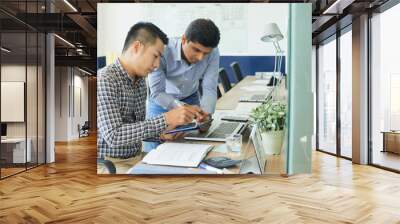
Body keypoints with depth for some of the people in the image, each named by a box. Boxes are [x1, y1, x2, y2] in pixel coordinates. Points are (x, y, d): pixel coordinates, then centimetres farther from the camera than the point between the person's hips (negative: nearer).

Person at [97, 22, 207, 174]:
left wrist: (161, 133, -5)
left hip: (136, 158, 7)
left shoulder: (140, 81, 7)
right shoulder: (105, 80, -18)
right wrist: (165, 119, -30)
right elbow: (113, 136, -27)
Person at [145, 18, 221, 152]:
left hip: (190, 100, 2)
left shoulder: (213, 53, -23)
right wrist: (181, 107, -45)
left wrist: (206, 113, -40)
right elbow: (157, 93, -30)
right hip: (160, 101, -2)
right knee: (154, 151, 3)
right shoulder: (162, 51, -31)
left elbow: (209, 89, -22)